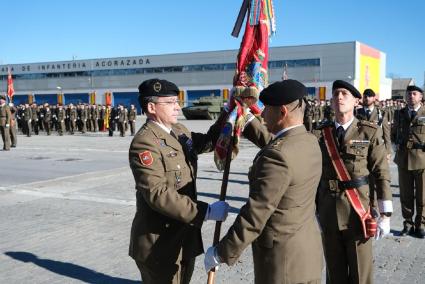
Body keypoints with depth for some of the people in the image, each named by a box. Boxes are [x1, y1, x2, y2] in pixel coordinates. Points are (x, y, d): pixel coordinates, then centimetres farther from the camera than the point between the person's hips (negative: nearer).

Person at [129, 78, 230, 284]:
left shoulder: (179, 131, 7)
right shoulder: (144, 143, -20)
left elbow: (208, 142, 21)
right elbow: (157, 194, -28)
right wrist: (206, 211, -30)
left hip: (185, 237, 8)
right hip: (159, 243, -8)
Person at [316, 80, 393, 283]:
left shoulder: (370, 133, -5)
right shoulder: (323, 134, 4)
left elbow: (382, 175, -5)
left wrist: (385, 215, -9)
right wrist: (314, 211, 7)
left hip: (358, 212, -3)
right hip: (328, 212, 3)